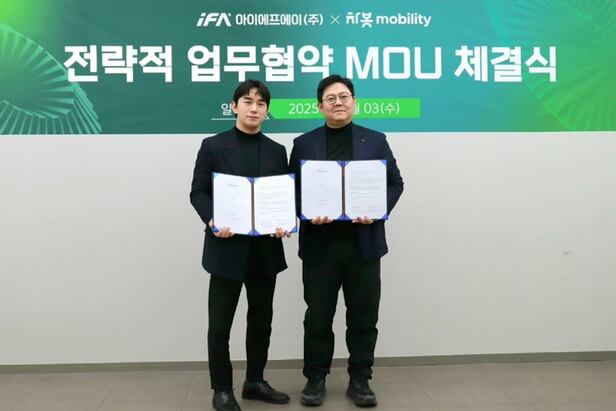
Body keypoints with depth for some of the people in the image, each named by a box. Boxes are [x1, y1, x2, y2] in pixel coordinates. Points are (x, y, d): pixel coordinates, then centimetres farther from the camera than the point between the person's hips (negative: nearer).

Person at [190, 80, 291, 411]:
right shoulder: (213, 146, 1)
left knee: (261, 320, 13)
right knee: (220, 324, 3)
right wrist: (212, 220, -20)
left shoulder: (276, 151, 11)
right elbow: (198, 192, -2)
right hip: (228, 247, -3)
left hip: (265, 248, 4)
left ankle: (255, 382, 29)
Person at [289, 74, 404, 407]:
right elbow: (292, 189, 5)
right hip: (320, 243, 0)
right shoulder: (304, 144, 6)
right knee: (318, 317, 8)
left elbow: (395, 184, 7)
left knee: (363, 317, 8)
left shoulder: (375, 140, 8)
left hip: (364, 242, 1)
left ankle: (360, 380, 24)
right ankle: (315, 379, 24)